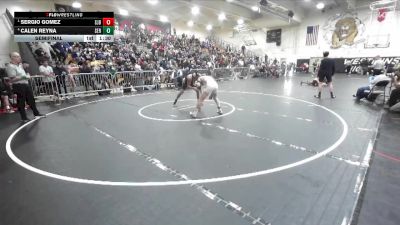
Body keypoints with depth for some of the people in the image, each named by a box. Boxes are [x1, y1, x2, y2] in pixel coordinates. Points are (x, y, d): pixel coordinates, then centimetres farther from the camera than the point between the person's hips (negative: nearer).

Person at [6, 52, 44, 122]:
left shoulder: (20, 65, 14)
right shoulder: (10, 66, -13)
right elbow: (12, 79, -20)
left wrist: (27, 75, 12)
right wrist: (23, 77, -21)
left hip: (26, 84, 8)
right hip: (19, 86, -8)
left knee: (31, 100, 14)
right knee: (21, 103, 1)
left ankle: (36, 113, 24)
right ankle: (24, 118, 11)